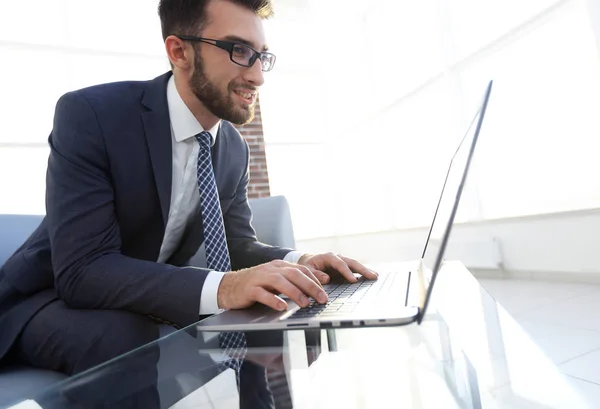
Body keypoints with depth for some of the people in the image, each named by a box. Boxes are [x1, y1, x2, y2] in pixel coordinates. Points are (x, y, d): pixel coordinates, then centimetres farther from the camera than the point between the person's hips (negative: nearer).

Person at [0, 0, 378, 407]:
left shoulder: (234, 147, -5)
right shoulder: (90, 114, -24)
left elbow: (239, 243, -2)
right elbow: (82, 269, -32)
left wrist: (296, 262, -23)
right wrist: (219, 288, -45)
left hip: (152, 296, 5)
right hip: (55, 295, -4)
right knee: (126, 339, -36)